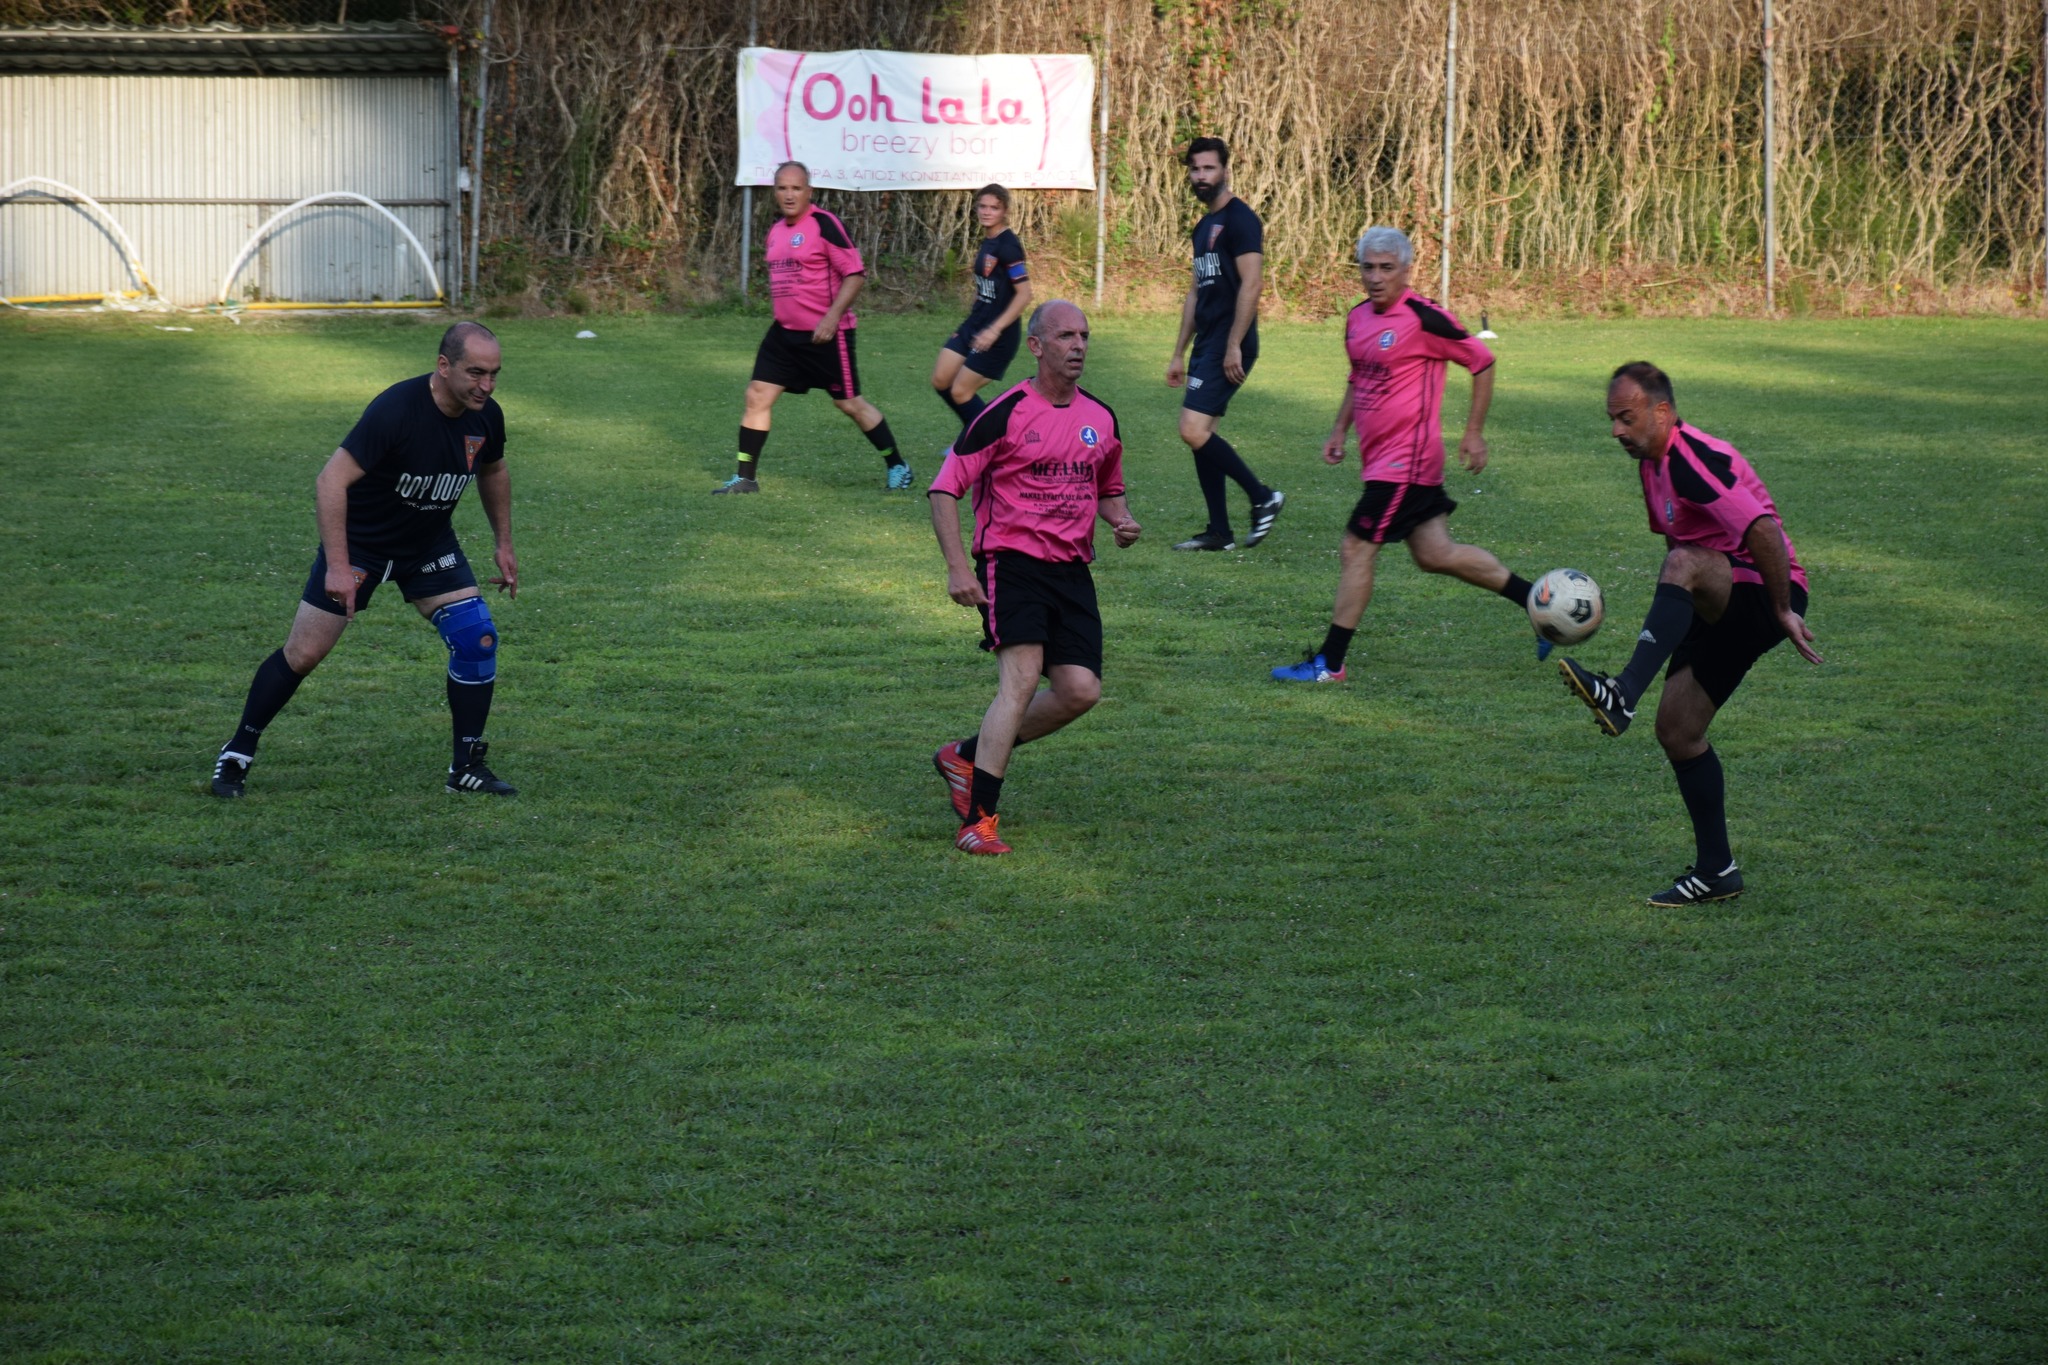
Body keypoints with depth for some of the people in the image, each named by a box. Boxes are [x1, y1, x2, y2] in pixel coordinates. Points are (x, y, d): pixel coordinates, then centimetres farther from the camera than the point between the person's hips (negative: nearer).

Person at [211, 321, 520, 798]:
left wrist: (505, 544, 14)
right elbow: (330, 480, -34)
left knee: (477, 637, -9)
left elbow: (492, 471, 13)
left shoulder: (486, 416, -11)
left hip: (429, 544, 5)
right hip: (358, 542, -5)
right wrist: (338, 565, -38)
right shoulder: (396, 410, -32)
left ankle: (467, 766, 3)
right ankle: (237, 754, 15)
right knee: (304, 654, -3)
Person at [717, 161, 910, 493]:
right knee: (757, 395, 0)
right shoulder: (776, 232, 11)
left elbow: (855, 274, -16)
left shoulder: (824, 225, -14)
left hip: (826, 333, -7)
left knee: (848, 402, 1)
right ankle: (745, 478, 6)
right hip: (785, 331, 7)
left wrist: (832, 316, -22)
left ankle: (898, 468, 16)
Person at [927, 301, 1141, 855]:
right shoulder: (1007, 414, -8)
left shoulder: (1101, 418, 11)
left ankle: (966, 756, 16)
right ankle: (977, 822, -20)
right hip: (1011, 560, -6)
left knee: (1080, 690, -5)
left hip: (1072, 570, 6)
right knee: (1021, 679, -21)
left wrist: (1120, 520, 5)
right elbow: (945, 487, -7)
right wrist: (957, 566, -16)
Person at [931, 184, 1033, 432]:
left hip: (998, 334, -9)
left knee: (960, 392, -4)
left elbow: (1024, 294, -22)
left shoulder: (1007, 246, -18)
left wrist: (994, 330, -26)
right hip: (974, 325, 9)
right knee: (940, 381, 9)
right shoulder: (987, 241, 8)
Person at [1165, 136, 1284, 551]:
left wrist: (1234, 346, -22)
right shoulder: (1204, 227, 19)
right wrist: (1179, 354, 22)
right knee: (1200, 435, 8)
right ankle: (1218, 532, 13)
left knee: (1194, 431, -16)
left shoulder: (1239, 220, -10)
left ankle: (1263, 498, -6)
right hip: (1207, 344, 10)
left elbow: (1250, 285, -18)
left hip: (1228, 344, -10)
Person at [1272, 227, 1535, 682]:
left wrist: (1474, 433, -6)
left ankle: (1329, 663, 1)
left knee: (1356, 551, -7)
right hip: (1379, 457, 9)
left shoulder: (1422, 319, -15)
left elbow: (1482, 361, -7)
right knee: (1435, 554, 12)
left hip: (1405, 462, -9)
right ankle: (1536, 598, 25)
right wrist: (1339, 431, 15)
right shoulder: (1358, 318, 9)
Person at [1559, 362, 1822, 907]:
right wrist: (1673, 617, 22)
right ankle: (1715, 871, 14)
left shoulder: (1694, 460, -20)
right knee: (1677, 731, 6)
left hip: (1760, 596, -10)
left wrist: (1783, 611, -24)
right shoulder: (1653, 464, 12)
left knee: (1684, 564, -39)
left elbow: (1765, 530, -29)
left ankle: (1624, 695, -56)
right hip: (1720, 611, 10)